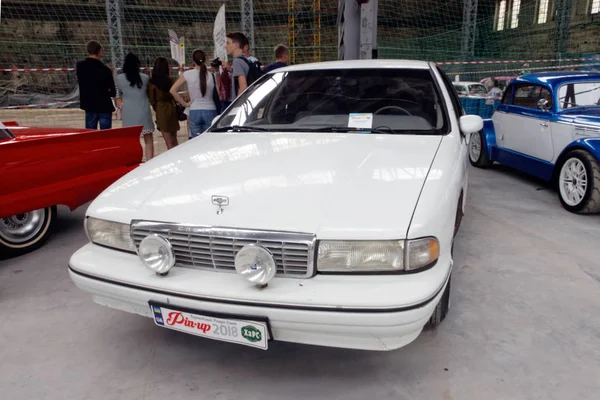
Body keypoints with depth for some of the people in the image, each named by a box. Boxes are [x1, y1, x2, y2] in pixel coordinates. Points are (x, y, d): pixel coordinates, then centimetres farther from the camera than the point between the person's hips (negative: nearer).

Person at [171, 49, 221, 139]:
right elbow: (218, 95, -5)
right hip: (210, 111, 0)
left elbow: (173, 90, -1)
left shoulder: (188, 74, -1)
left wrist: (185, 103, 4)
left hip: (194, 112, 0)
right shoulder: (211, 75, -1)